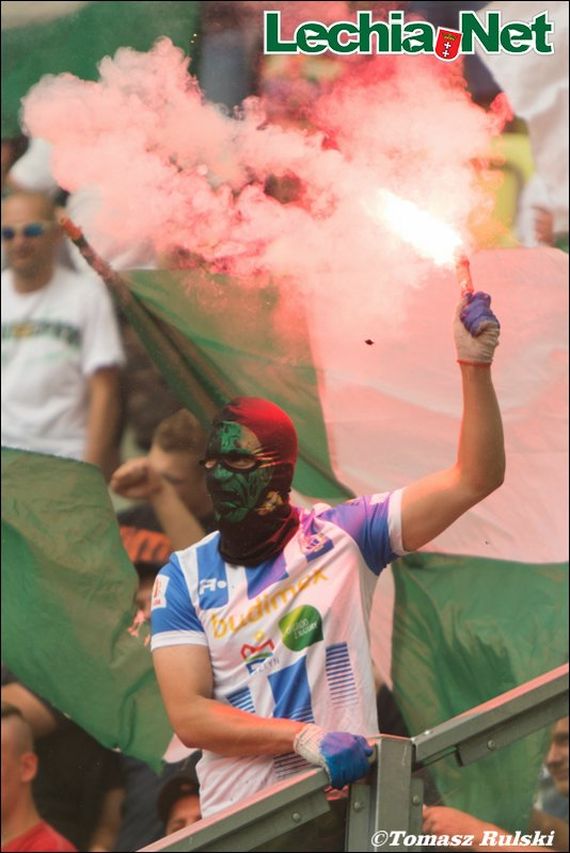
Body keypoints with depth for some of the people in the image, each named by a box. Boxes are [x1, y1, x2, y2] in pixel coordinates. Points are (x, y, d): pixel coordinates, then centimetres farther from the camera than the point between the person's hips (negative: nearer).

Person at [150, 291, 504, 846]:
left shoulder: (342, 535, 2)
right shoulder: (184, 577, 1)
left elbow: (474, 480, 0)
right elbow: (188, 715, -8)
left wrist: (475, 365, -11)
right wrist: (303, 736, -21)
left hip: (345, 802, 0)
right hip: (238, 818, 0)